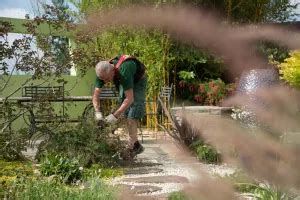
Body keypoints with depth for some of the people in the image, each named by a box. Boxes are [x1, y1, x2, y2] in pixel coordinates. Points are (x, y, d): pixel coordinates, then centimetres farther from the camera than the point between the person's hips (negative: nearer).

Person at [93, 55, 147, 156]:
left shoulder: (123, 72, -44)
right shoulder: (102, 73, -24)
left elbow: (130, 99, -43)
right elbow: (96, 94, -17)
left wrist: (115, 115, -44)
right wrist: (97, 112, -32)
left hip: (138, 80, -6)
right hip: (125, 82, 7)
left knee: (132, 115, -15)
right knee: (126, 113, 3)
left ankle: (131, 146, -12)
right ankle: (135, 144, 11)